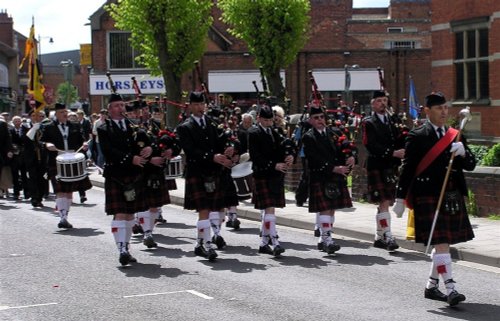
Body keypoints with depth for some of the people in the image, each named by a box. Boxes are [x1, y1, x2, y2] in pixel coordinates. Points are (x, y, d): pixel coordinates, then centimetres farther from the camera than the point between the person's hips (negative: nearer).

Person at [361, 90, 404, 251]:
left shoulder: (393, 120, 15)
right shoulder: (369, 123, -3)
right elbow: (371, 145, -14)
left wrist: (401, 152, -7)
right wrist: (392, 153, -22)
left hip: (392, 166, 6)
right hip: (377, 167, -6)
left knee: (385, 203, 11)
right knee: (384, 203, -11)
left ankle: (379, 237, 20)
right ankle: (388, 238, -13)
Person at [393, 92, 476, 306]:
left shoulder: (455, 136, 13)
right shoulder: (417, 137, -3)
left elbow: (471, 165, 11)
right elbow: (408, 168, -4)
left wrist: (463, 153, -11)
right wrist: (400, 199, -5)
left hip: (453, 198, 6)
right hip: (428, 197, -6)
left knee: (443, 244, 11)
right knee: (441, 242, -12)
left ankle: (431, 286, 23)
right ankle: (450, 289, -14)